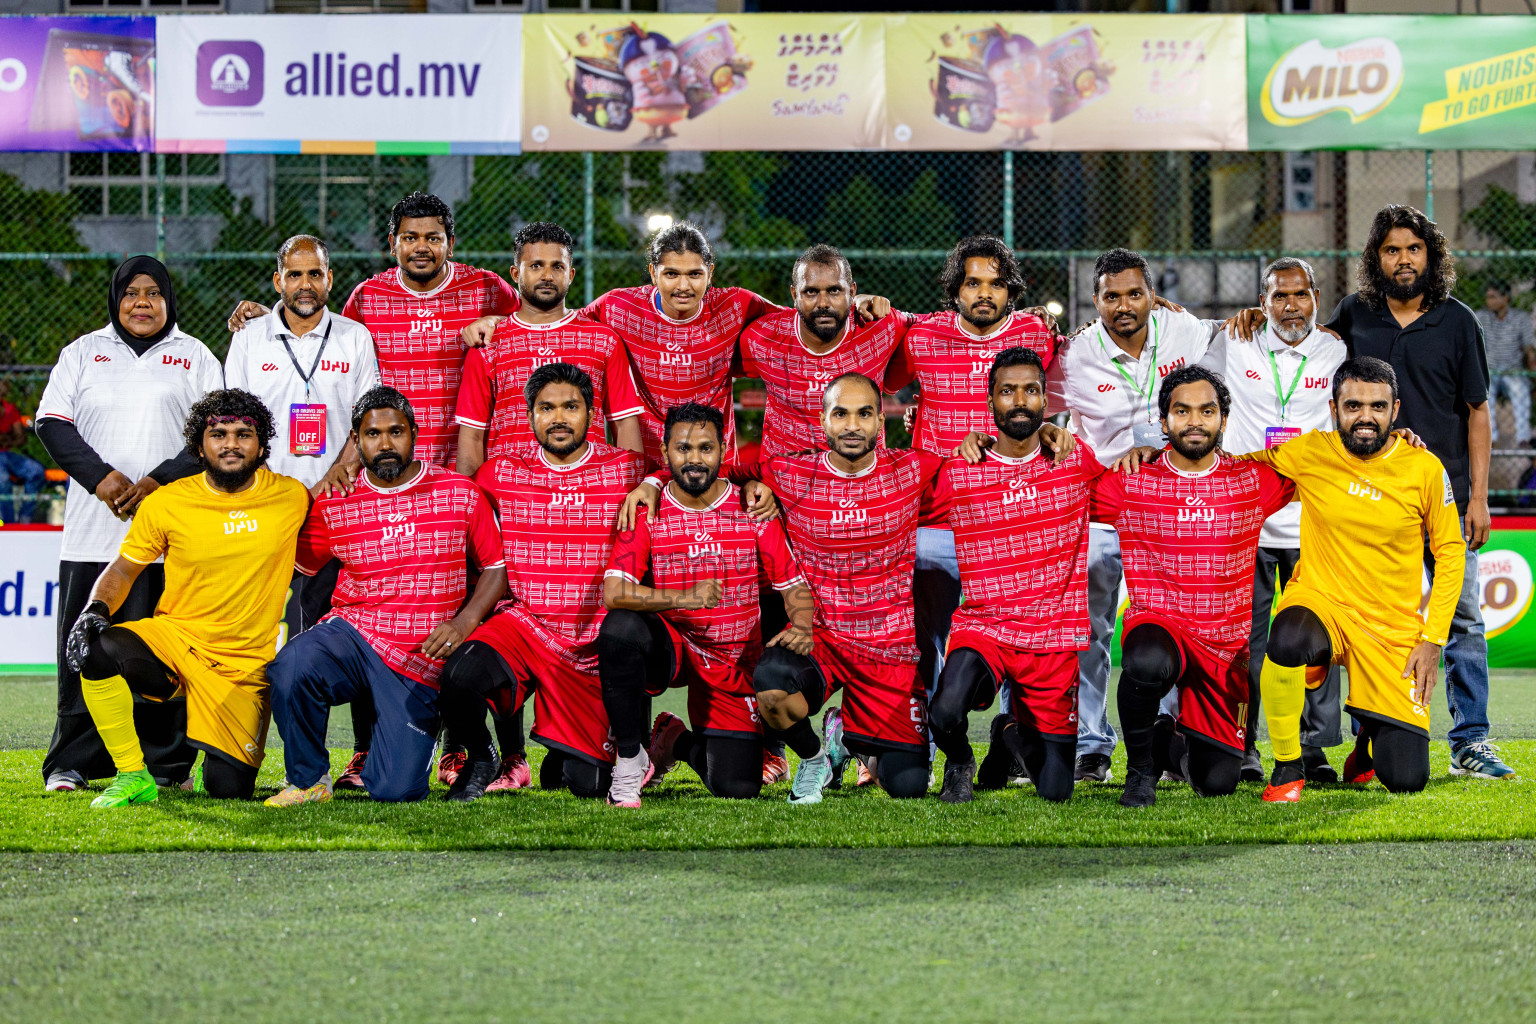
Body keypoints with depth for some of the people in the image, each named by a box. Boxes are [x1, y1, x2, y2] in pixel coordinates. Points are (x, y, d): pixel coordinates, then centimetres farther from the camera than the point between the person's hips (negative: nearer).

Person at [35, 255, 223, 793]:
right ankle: (71, 763, 5)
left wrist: (158, 481, -10)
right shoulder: (83, 352, 16)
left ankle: (165, 763, 1)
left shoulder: (194, 357, 13)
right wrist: (100, 477, -9)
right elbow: (52, 423, 6)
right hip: (92, 530, 1)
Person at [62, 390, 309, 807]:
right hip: (175, 639, 0)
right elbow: (122, 571, 6)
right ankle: (133, 776, -13)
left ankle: (211, 768, 30)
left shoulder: (291, 498, -1)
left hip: (245, 666, 0)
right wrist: (96, 610, -13)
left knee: (229, 789, -11)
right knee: (96, 652, -32)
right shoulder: (166, 503, -4)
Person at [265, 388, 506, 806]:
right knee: (292, 667, -35)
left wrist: (465, 620, -9)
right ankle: (308, 780, -10)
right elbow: (297, 564, 15)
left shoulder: (461, 494, 2)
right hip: (352, 632, 1)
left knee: (396, 790, -13)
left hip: (420, 659, -1)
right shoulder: (335, 503, 4)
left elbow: (495, 567, 6)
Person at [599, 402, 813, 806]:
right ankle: (630, 758, -16)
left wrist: (800, 626, -23)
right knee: (620, 628, -36)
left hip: (733, 664, 1)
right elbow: (613, 593, -20)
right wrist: (685, 599, -33)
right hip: (668, 647, -1)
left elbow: (793, 584, -1)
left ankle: (678, 742, 27)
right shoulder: (647, 514, -7)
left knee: (738, 787, -10)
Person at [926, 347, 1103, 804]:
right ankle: (960, 762, 6)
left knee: (1055, 791, 0)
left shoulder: (1077, 460, 3)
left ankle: (1013, 731, 37)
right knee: (946, 712, -34)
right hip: (982, 626, -1)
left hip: (1055, 637, 1)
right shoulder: (957, 473, 0)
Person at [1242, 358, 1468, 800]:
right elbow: (1240, 463, 14)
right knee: (1288, 642, -40)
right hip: (1320, 601, 0)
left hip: (1394, 627, 0)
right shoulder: (1310, 453, -5)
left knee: (1406, 779, -9)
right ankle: (1286, 765, -15)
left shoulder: (1424, 468, -5)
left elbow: (1450, 551, 5)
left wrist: (1433, 639, -2)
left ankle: (1372, 737, 31)